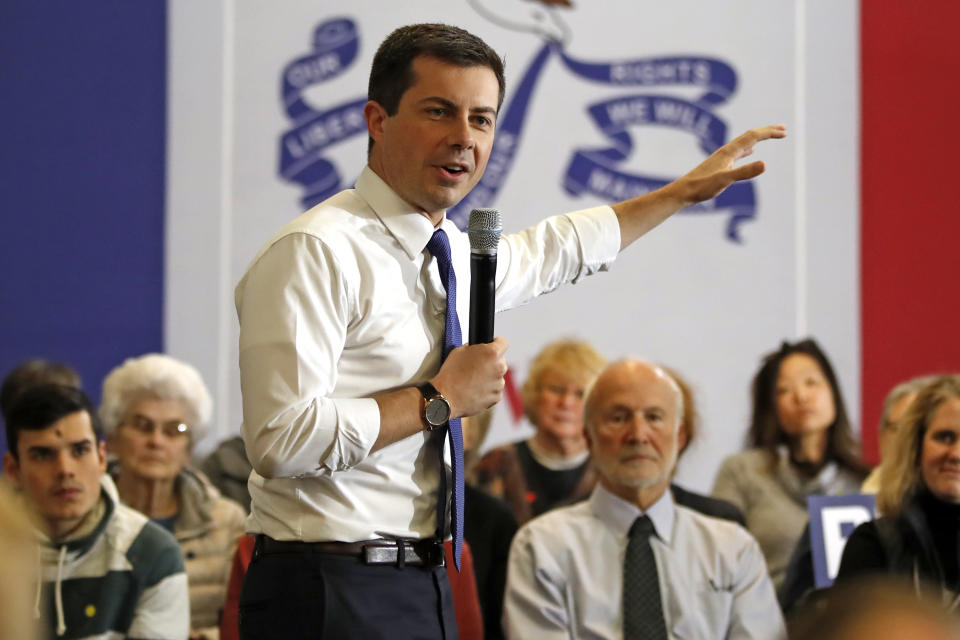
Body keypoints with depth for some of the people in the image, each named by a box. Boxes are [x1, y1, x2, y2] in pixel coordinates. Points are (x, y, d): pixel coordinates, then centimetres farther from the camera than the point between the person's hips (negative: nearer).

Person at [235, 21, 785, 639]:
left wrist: (688, 189, 40)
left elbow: (554, 252, 35)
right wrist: (441, 400, -15)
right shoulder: (314, 253, -14)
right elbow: (282, 441, -24)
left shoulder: (454, 253, 12)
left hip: (424, 588, 8)